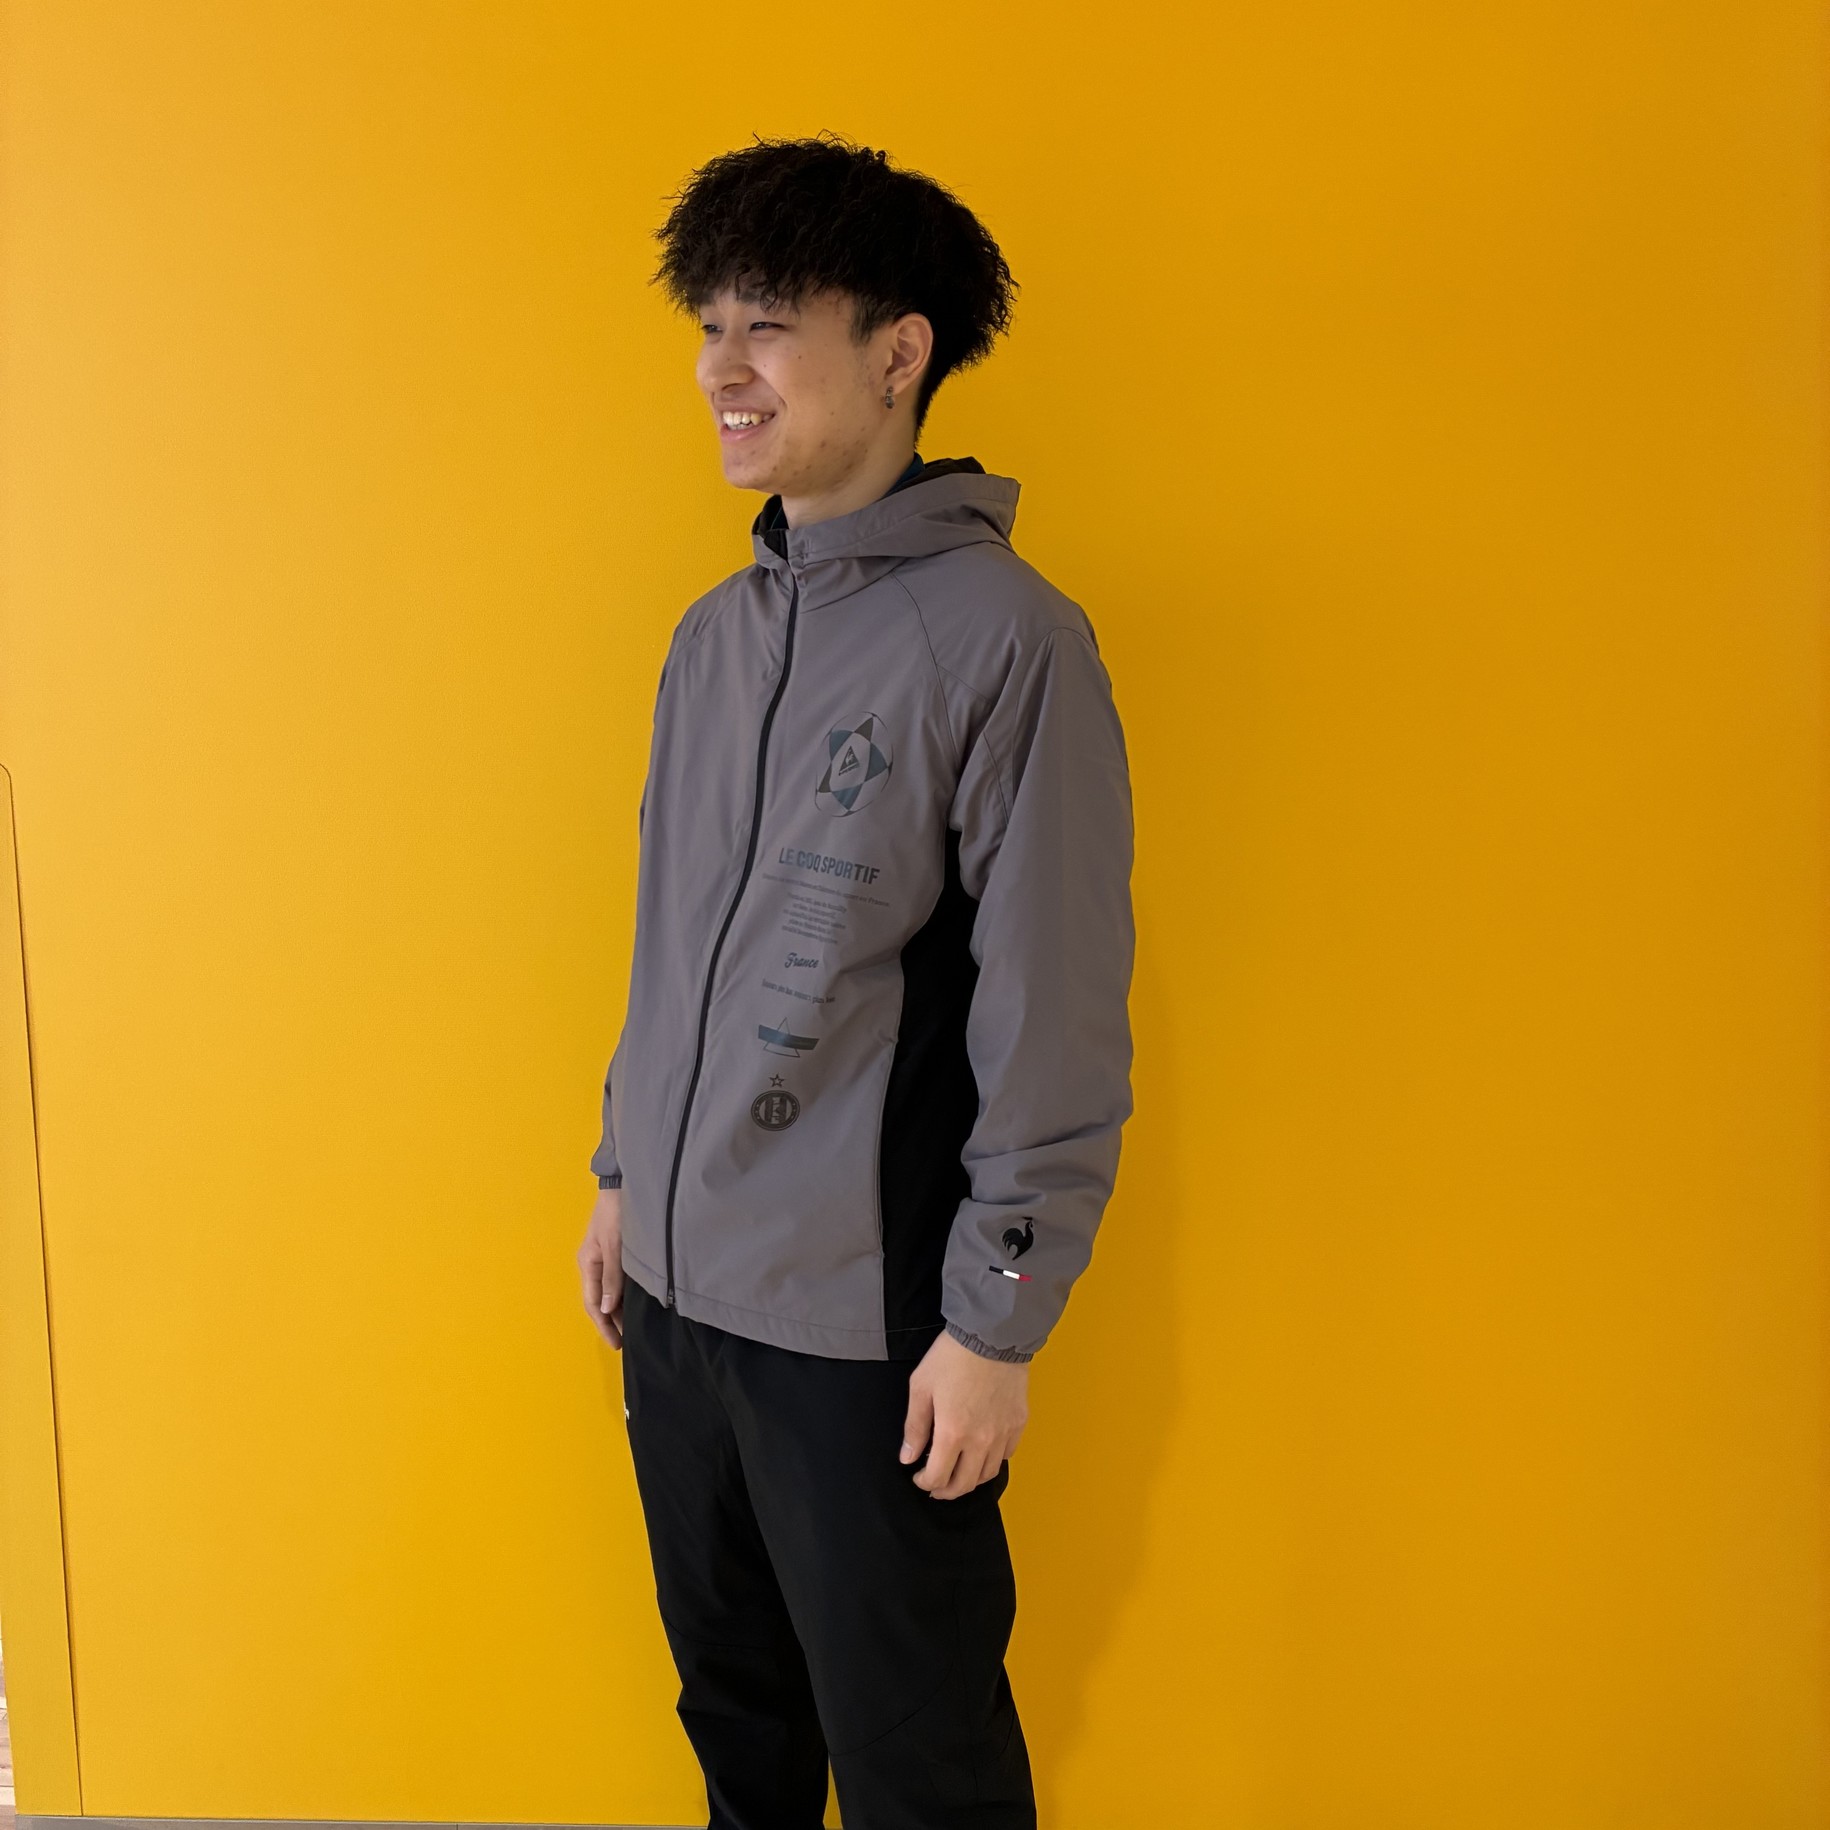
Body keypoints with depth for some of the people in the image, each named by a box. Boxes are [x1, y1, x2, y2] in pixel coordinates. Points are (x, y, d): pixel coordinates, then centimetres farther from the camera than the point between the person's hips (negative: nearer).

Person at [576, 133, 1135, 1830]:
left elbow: (1055, 1021, -16)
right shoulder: (714, 635, 8)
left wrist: (995, 1323, -14)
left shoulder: (1004, 637, -15)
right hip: (678, 1279, 7)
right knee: (730, 1693, 23)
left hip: (866, 1320, -6)